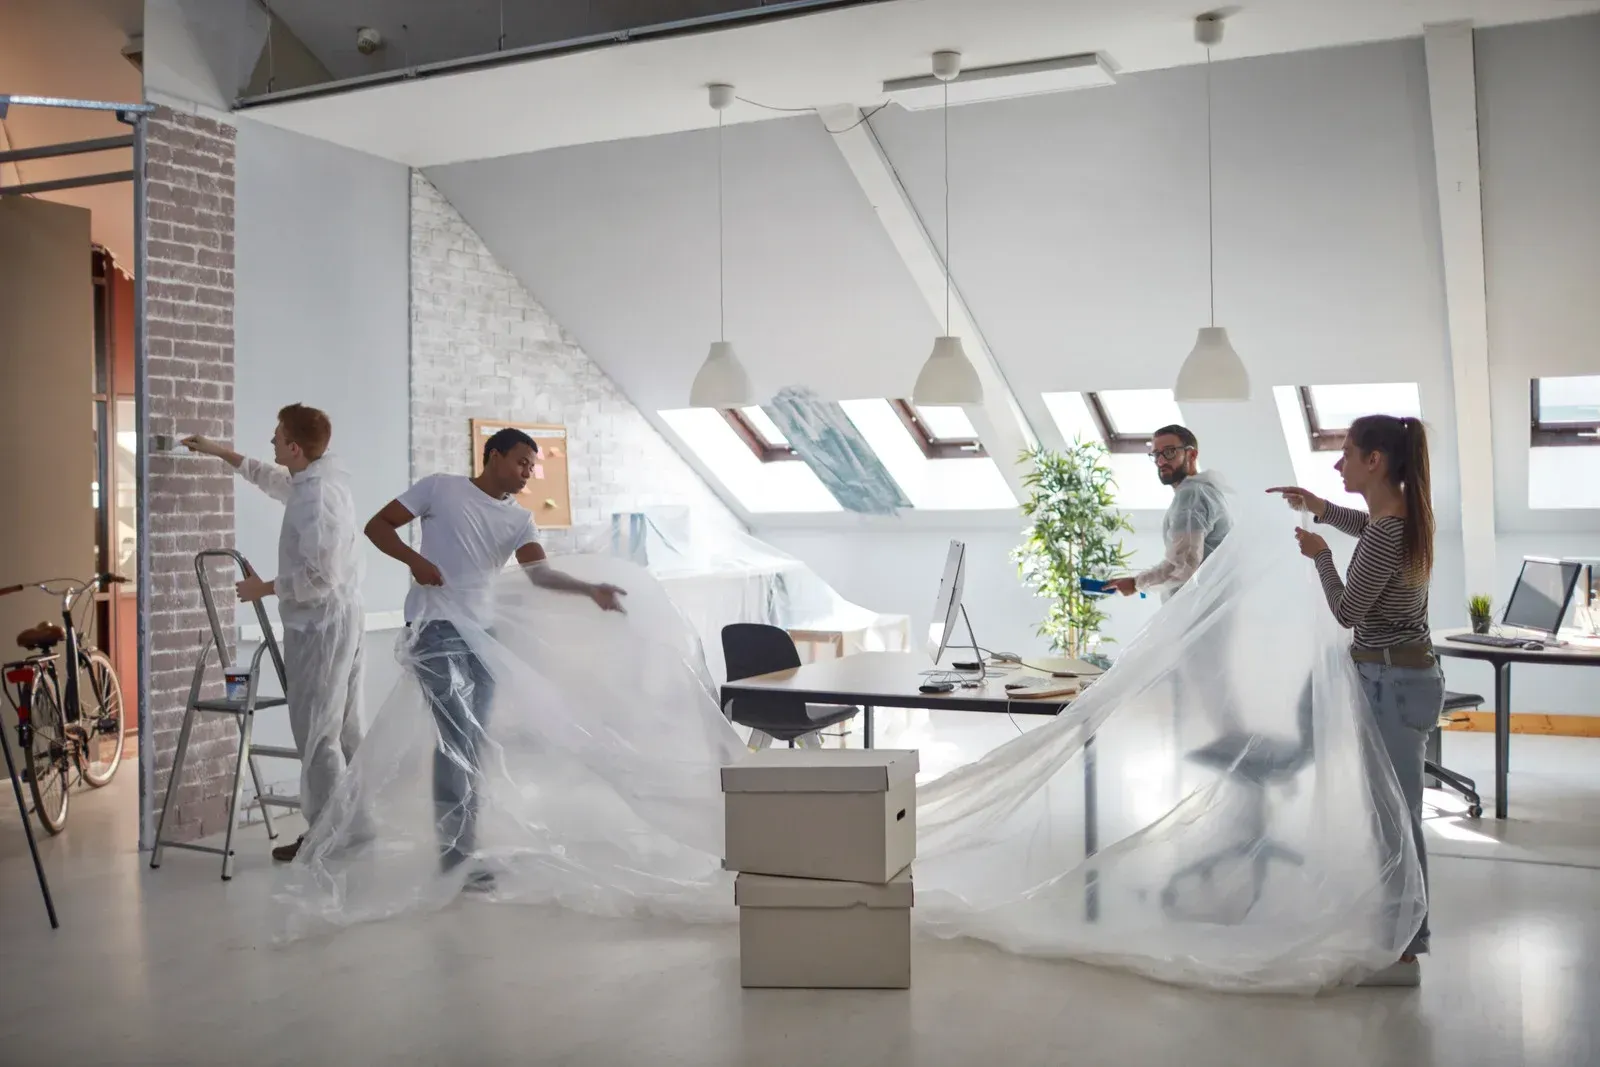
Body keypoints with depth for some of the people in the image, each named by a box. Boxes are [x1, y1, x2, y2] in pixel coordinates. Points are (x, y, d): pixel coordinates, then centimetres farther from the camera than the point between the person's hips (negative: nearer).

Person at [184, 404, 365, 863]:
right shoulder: (323, 478, 8)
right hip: (343, 620, 10)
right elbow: (272, 478, 30)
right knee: (344, 731, 15)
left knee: (317, 733, -3)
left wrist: (263, 589, -10)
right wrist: (218, 452, 33)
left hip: (320, 626, -10)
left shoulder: (315, 497, -22)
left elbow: (318, 578, -24)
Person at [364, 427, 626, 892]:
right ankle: (457, 854, -6)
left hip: (482, 632, 6)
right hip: (436, 626, -6)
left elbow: (540, 572, -5)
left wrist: (591, 589, -22)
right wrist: (414, 559, -17)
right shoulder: (440, 487, -1)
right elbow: (377, 526, 1)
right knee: (457, 736, -12)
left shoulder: (520, 519, 9)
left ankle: (459, 844, 17)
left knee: (471, 742, 8)